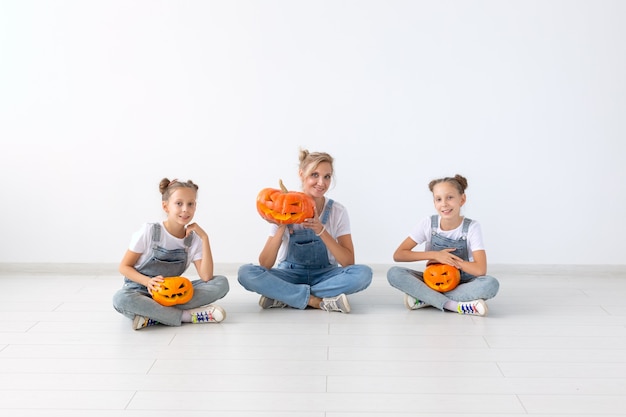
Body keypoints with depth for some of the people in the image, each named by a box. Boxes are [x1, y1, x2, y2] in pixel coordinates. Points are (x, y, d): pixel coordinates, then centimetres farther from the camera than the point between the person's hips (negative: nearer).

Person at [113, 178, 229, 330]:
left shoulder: (193, 239, -2)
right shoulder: (149, 231, -11)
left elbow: (206, 277, -15)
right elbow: (124, 266, -5)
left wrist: (204, 238, -18)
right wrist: (148, 281, -23)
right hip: (142, 290, -3)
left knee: (221, 283, -17)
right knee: (121, 299, -38)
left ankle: (153, 316, -27)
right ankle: (187, 315, -28)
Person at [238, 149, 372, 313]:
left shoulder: (338, 212, -7)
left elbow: (348, 262, -15)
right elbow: (265, 265, -13)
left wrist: (321, 231, -25)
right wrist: (281, 228, -26)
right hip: (290, 275, -1)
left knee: (363, 273, -30)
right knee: (246, 272, -27)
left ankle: (282, 296, -22)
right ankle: (319, 301, -24)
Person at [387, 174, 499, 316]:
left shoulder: (471, 227, -13)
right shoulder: (429, 224, -8)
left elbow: (480, 270, -22)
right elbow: (398, 255, -12)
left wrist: (446, 259, -18)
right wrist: (434, 255, -20)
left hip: (461, 283, -1)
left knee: (491, 284, -34)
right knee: (394, 273, -25)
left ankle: (424, 299, -25)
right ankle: (453, 305, -31)